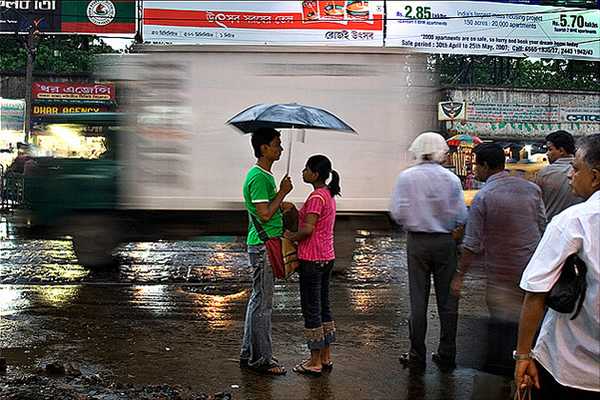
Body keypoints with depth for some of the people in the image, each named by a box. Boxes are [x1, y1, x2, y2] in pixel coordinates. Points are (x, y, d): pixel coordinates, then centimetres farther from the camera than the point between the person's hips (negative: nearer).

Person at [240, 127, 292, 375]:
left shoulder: (265, 175, 16)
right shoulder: (259, 177, -16)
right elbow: (265, 215, -22)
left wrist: (282, 231, 19)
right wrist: (283, 191, -14)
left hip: (265, 245, 10)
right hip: (263, 245, -10)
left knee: (258, 299, 15)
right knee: (262, 302, -2)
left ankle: (249, 353, 26)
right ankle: (261, 359, 8)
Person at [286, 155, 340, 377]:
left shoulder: (316, 197, -18)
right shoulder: (329, 195, 11)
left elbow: (307, 229, -24)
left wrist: (287, 240, -9)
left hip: (312, 260, -10)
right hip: (327, 257, 10)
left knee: (310, 309, 1)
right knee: (323, 306, 16)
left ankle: (315, 362, 11)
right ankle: (325, 357, 26)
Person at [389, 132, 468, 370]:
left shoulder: (407, 177, -5)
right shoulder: (451, 179, -3)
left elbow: (397, 212, -8)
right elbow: (461, 217, -3)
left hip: (417, 242, -1)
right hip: (445, 242, 1)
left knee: (418, 299, 6)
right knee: (447, 299, 10)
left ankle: (417, 356, 12)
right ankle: (447, 354, 18)